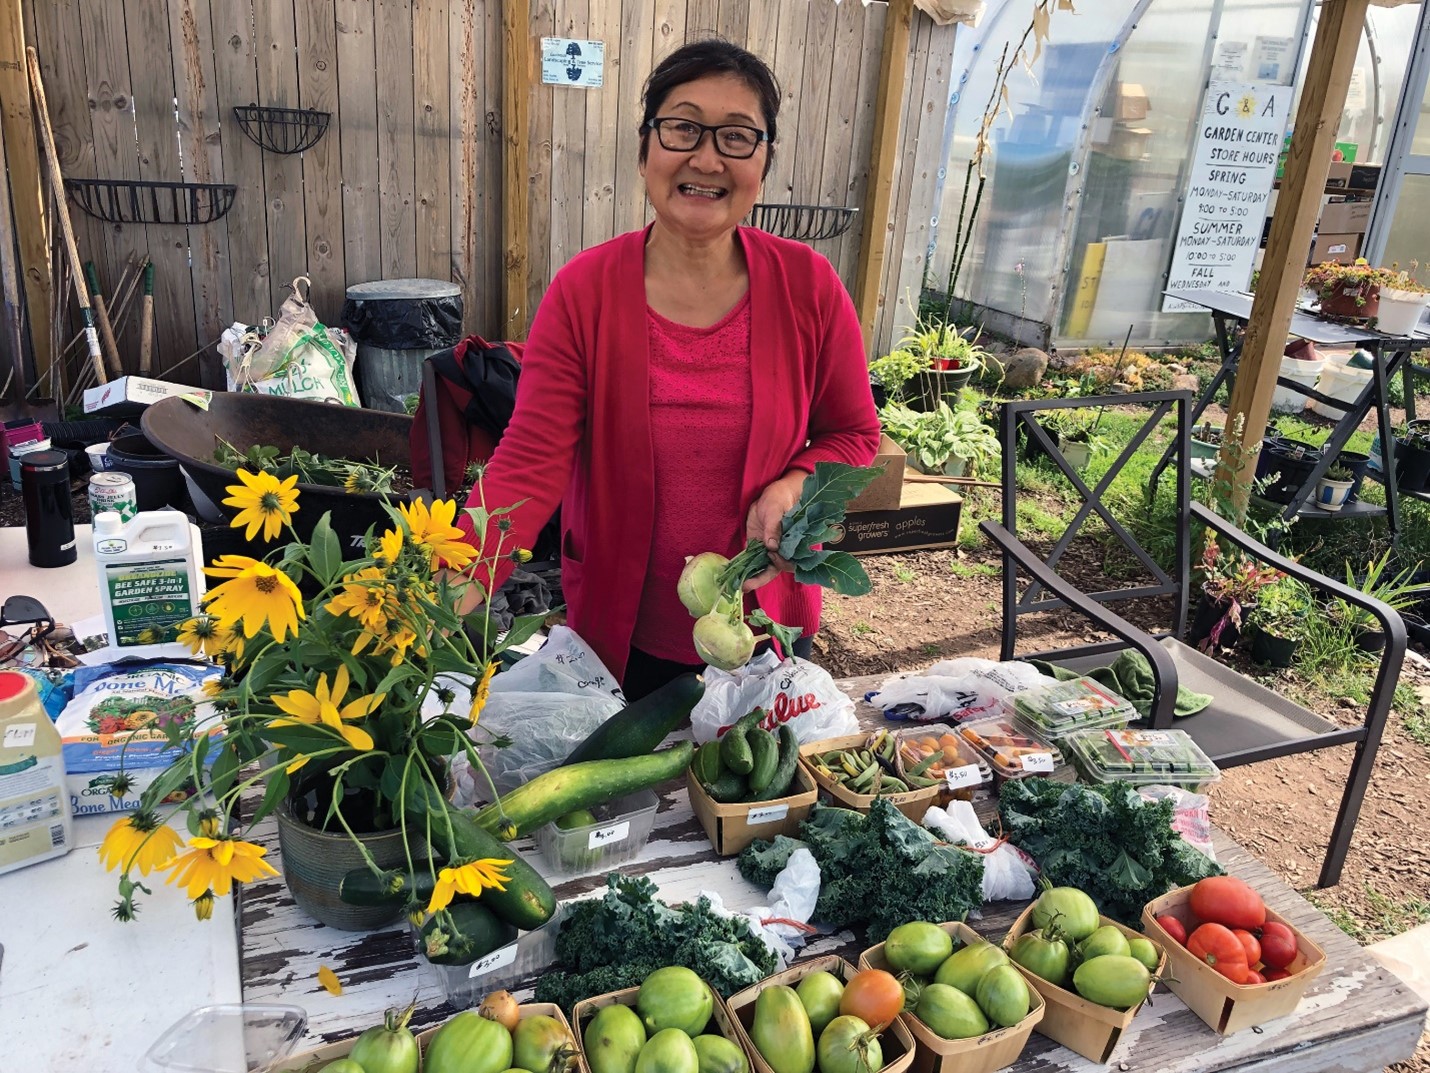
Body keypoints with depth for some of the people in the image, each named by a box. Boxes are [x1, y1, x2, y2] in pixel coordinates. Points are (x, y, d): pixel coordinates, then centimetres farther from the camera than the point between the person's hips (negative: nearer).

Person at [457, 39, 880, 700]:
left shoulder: (808, 286, -10)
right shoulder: (583, 292, -13)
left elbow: (854, 435, 1)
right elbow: (531, 461, -19)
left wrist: (793, 486, -20)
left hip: (767, 626, 1)